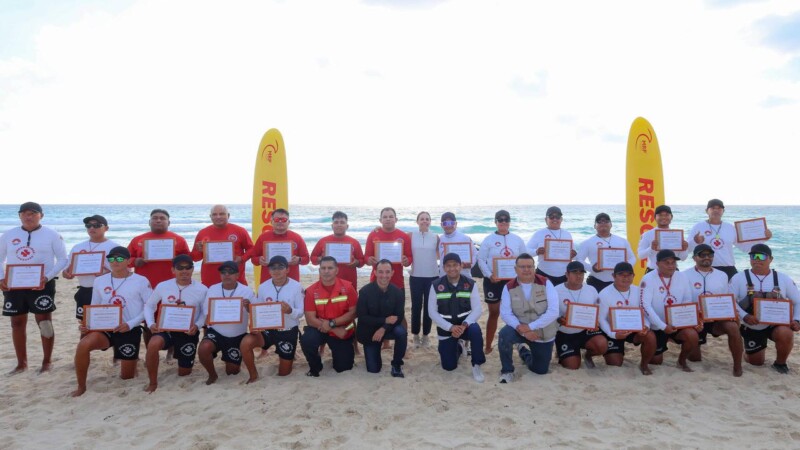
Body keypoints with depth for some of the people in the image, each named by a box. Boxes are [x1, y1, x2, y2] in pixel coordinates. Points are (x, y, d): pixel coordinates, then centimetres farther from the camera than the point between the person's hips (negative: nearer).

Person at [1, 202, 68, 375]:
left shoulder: (51, 235, -3)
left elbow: (63, 259, -5)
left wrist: (47, 278, -18)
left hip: (41, 284, -4)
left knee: (44, 322, -1)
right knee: (17, 323, 10)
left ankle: (47, 361, 11)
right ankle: (21, 363, 22)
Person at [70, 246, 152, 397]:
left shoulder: (141, 281, -7)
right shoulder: (99, 281, 5)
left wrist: (130, 324, -19)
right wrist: (86, 324, -8)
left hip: (130, 331, -2)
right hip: (105, 328, 2)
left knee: (127, 376, 6)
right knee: (83, 345, -31)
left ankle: (132, 362, 45)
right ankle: (81, 387, -11)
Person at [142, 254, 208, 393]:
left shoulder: (202, 290, -9)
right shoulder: (162, 286, -5)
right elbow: (149, 306, 6)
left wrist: (197, 325, -21)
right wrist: (151, 323, -12)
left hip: (188, 333, 0)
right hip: (166, 329, 0)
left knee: (184, 373, 9)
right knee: (153, 344, -35)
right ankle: (153, 383, -12)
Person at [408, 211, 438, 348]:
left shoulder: (435, 237, 2)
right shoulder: (411, 236, 0)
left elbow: (441, 254, 7)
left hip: (432, 276, 1)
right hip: (415, 276, -1)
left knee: (429, 306, 8)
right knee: (416, 306, 4)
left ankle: (426, 335, 20)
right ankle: (416, 335, 17)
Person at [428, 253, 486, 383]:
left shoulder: (470, 284, -8)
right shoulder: (436, 285, -9)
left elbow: (477, 310, -11)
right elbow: (432, 312, -10)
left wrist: (464, 325, -29)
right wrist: (450, 327, -22)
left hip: (465, 325, -1)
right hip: (446, 329, 1)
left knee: (475, 330, -36)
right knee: (449, 367, 2)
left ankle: (476, 366, -14)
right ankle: (458, 347, 37)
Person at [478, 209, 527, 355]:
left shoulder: (517, 239, 6)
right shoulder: (489, 239, -1)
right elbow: (481, 259, -5)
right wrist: (489, 275, -17)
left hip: (512, 280, 2)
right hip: (493, 281, -2)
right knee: (494, 313, 3)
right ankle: (488, 346, 13)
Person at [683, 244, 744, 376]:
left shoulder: (722, 275, 6)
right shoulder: (685, 275, -7)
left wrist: (745, 315, -8)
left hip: (718, 319, 1)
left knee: (733, 327, -33)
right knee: (694, 357, 4)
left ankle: (737, 365, -14)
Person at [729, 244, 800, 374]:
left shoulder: (783, 278, -3)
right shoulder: (739, 278, -9)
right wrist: (744, 317, -29)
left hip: (776, 324, 0)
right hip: (751, 328, 0)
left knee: (785, 334, -34)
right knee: (756, 362, 7)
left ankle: (780, 363, -4)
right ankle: (759, 348, 45)